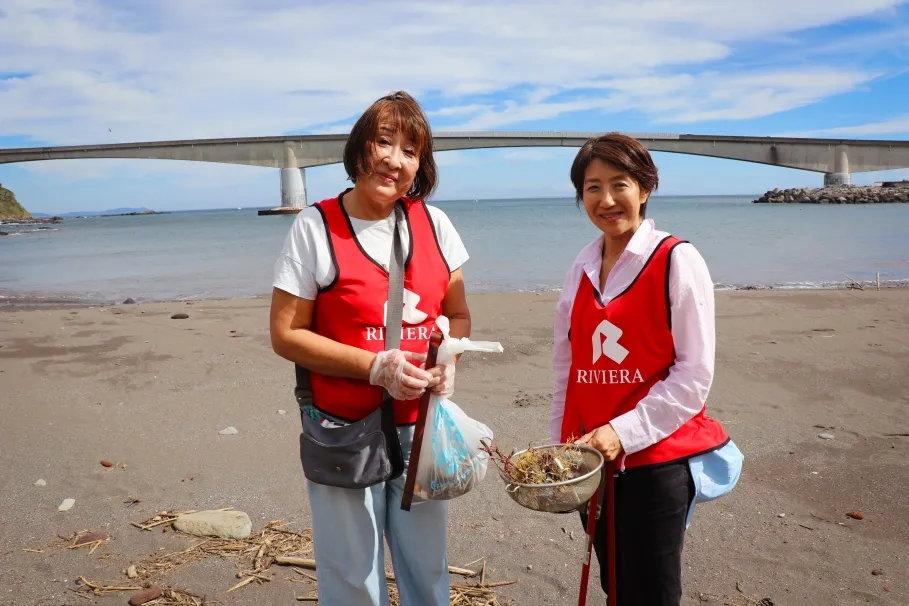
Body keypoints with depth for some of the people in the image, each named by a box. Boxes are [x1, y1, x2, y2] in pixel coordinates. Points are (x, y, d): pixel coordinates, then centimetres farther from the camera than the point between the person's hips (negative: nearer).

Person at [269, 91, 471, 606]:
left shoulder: (433, 223, 2)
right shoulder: (316, 227, -8)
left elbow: (459, 316, 11)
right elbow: (286, 334, -8)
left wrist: (447, 358, -11)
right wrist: (375, 366, -18)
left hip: (421, 428, 4)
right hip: (345, 434, -3)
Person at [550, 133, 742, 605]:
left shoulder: (677, 260, -9)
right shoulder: (582, 268, 7)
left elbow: (694, 373, -12)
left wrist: (625, 432, -18)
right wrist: (561, 442, 8)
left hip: (657, 457, -5)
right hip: (592, 459, 5)